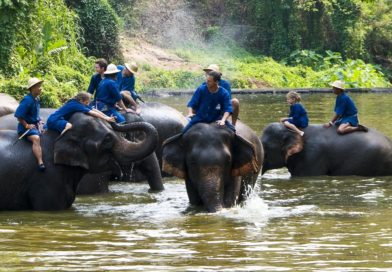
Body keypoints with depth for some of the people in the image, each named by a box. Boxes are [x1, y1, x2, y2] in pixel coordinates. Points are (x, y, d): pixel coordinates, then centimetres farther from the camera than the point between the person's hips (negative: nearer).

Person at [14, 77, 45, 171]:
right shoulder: (27, 100, -17)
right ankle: (40, 163, -47)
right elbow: (18, 116, -21)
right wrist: (27, 125, -20)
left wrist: (39, 121, 14)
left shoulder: (36, 99, 11)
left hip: (35, 125, 10)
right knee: (36, 138, -34)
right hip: (27, 127, -10)